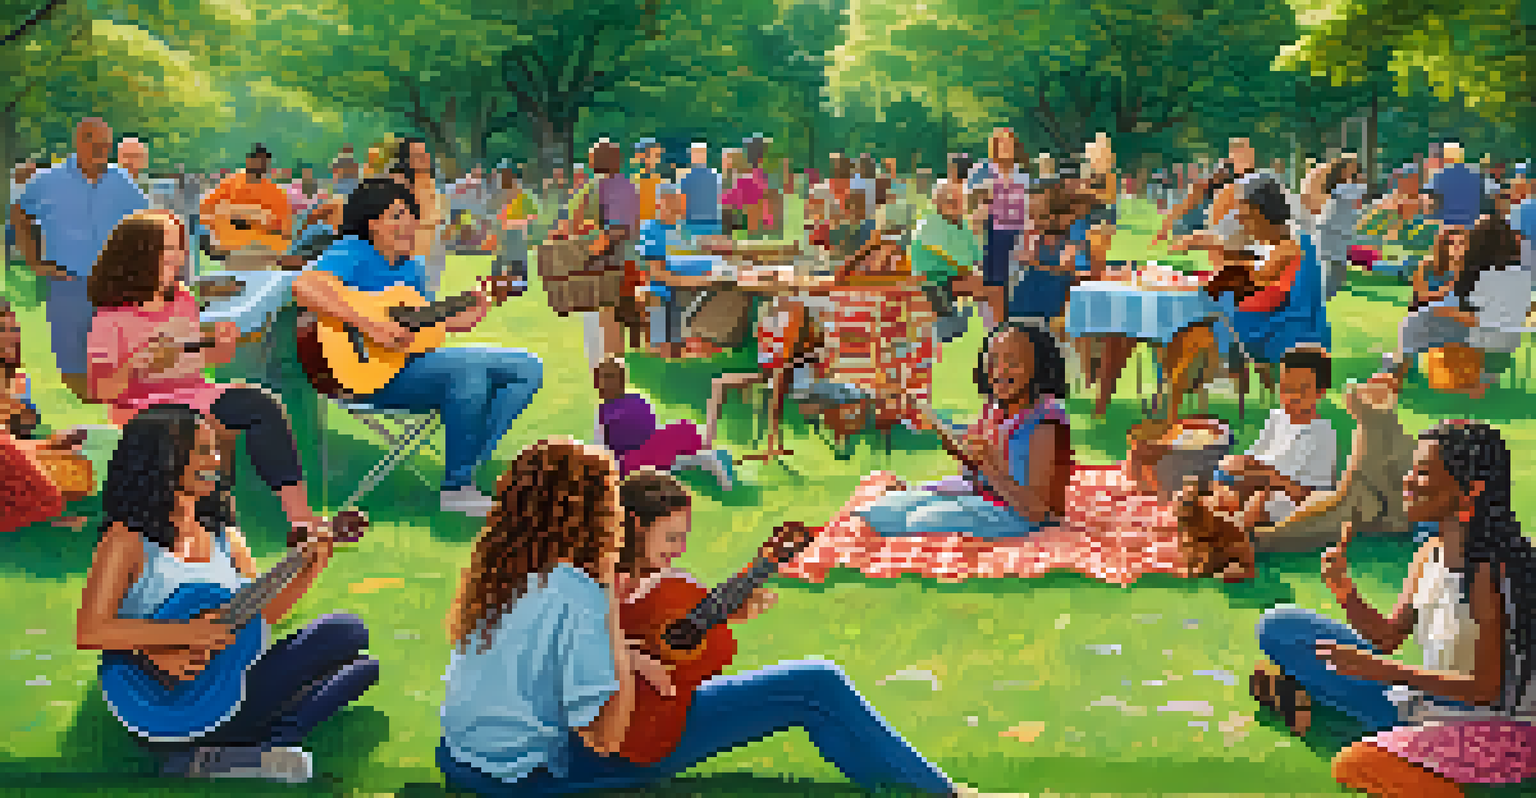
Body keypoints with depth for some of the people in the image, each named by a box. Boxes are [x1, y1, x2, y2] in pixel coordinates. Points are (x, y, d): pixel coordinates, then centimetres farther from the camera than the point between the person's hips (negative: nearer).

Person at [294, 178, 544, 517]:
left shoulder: (412, 267, 17)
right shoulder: (352, 253, -8)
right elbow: (304, 286, -28)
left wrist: (459, 321, 8)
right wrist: (369, 325, -31)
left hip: (415, 360, 9)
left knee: (528, 369, 0)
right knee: (470, 368, -35)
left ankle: (470, 463, -6)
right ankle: (455, 489, -21)